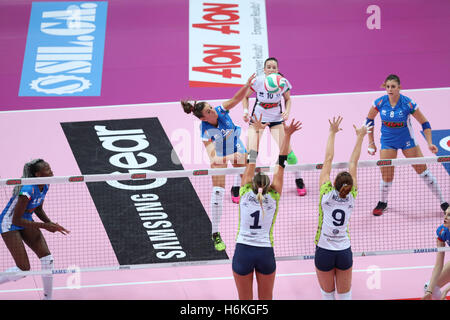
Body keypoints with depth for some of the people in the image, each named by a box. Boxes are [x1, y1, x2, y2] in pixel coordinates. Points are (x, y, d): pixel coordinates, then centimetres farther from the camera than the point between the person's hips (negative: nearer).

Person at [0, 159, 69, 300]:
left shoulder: (44, 187, -6)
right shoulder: (28, 190, -32)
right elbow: (16, 220, -29)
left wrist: (51, 224, -7)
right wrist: (44, 226, -28)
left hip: (26, 221, 8)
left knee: (47, 259, -5)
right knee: (23, 269, -13)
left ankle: (48, 297, 8)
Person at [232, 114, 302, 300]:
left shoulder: (245, 194, -1)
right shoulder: (273, 197, 0)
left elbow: (251, 160, 5)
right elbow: (281, 164, 1)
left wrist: (257, 131, 10)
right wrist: (287, 136, 1)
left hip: (242, 251, 0)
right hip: (266, 252, 0)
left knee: (245, 301, 7)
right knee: (266, 300, 12)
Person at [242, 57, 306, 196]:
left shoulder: (283, 82, -13)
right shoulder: (257, 81, -17)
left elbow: (288, 99, 7)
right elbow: (245, 96, 0)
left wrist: (287, 111, -12)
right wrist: (246, 111, -16)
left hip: (276, 118, 1)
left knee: (286, 149, -8)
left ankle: (299, 180, 12)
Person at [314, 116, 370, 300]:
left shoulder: (327, 194, -14)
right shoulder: (351, 197, -7)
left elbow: (328, 160, -9)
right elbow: (353, 163, 1)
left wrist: (332, 133, -3)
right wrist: (360, 137, 8)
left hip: (324, 251, -2)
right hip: (344, 251, 2)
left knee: (327, 294, 13)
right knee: (345, 295, 13)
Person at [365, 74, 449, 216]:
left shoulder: (408, 103, -21)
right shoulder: (380, 102, -15)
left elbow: (424, 123, -10)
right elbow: (369, 119, 3)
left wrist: (429, 143, -21)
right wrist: (371, 143, 3)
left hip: (407, 140, -1)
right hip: (388, 142, 1)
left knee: (423, 170, -2)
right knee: (386, 176, -5)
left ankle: (443, 203, 10)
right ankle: (382, 203, 24)